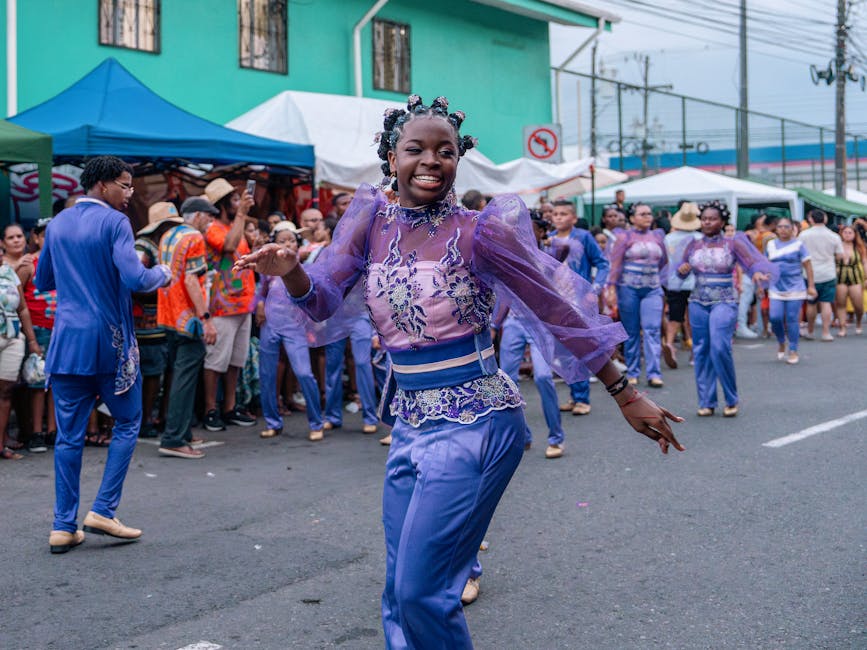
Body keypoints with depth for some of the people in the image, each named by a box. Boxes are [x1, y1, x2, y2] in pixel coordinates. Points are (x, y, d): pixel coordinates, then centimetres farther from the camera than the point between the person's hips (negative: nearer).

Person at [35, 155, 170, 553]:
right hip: (111, 341, -5)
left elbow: (43, 282, 20)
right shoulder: (114, 222, -10)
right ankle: (103, 510, 3)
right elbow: (135, 279, -20)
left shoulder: (57, 225, 11)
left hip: (67, 341, 6)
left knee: (69, 435, 8)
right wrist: (162, 275, -1)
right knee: (127, 423, 11)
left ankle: (64, 526, 9)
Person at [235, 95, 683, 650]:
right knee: (399, 593, 12)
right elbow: (323, 298, 3)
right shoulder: (374, 223, 4)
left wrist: (627, 396, -5)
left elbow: (561, 313, -7)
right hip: (410, 422, 6)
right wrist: (289, 271, -20)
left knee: (421, 592, -7)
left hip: (474, 424, -6)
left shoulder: (480, 232, -12)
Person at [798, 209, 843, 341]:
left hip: (810, 274, 0)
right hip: (828, 275, 0)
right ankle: (826, 333, -3)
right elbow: (840, 256, 1)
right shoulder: (834, 236, -4)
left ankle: (810, 331, 24)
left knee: (811, 304, 13)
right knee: (826, 303, 1)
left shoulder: (803, 235, -6)